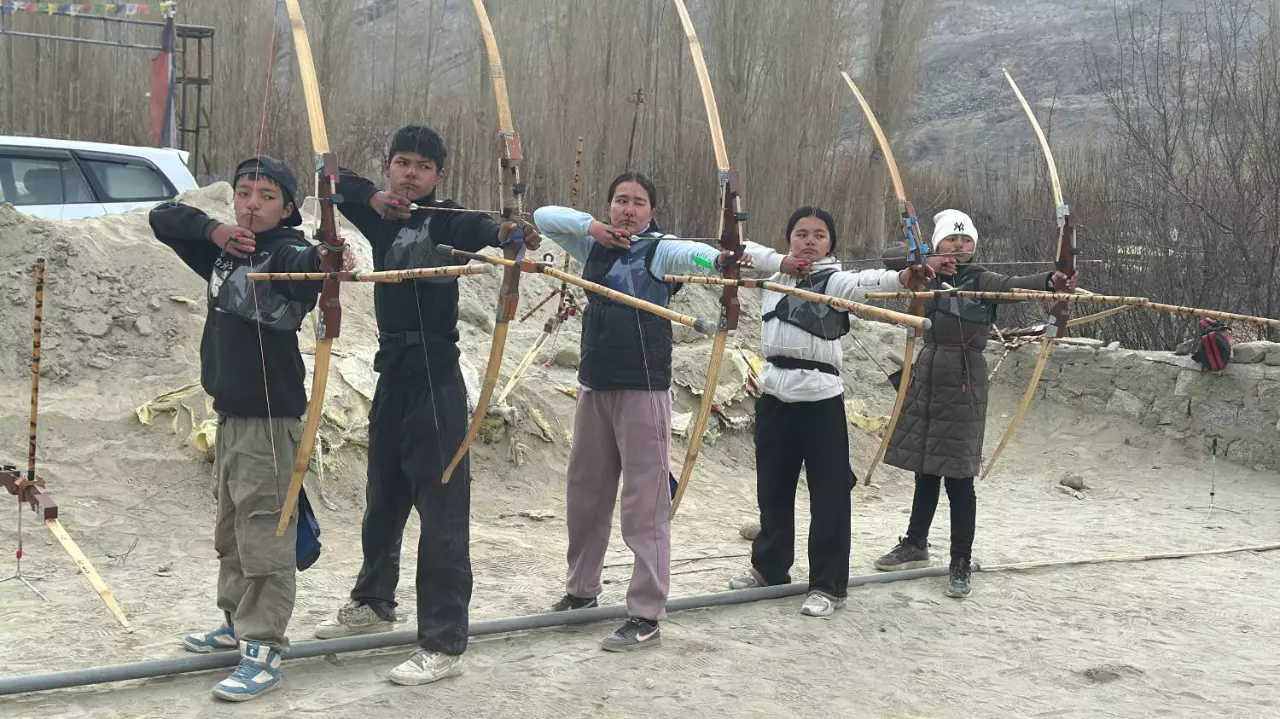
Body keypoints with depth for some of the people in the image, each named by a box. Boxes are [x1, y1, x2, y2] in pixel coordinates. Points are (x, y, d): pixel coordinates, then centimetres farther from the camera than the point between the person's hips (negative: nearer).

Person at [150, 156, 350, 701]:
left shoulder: (286, 252, -13)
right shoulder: (226, 251, 11)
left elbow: (306, 265, -36)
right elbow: (163, 217, 15)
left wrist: (327, 261, -60)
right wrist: (213, 230, -4)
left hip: (270, 415, -9)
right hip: (229, 411, 9)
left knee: (264, 533, -9)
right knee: (231, 528, 20)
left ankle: (264, 651, -5)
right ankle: (238, 622, 34)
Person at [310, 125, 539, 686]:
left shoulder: (445, 218, -8)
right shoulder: (382, 217, 11)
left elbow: (475, 228, -29)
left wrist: (508, 231, -52)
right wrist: (372, 198, -8)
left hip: (435, 375, -7)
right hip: (393, 369, 8)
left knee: (442, 507, -8)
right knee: (383, 495, 22)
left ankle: (444, 645, -3)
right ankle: (373, 603, 41)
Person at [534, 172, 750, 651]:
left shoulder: (660, 250, -5)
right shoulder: (594, 246, 12)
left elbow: (692, 253, -26)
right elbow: (544, 216, 9)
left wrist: (719, 258, -50)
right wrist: (590, 226, -7)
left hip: (643, 390, -6)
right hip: (594, 386, 6)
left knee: (645, 503, -7)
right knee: (584, 492, 16)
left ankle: (646, 617, -6)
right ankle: (581, 589, 33)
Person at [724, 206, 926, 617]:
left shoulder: (832, 279, -7)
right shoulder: (777, 272, 11)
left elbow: (862, 282, -27)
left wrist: (903, 277, -50)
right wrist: (781, 262, -9)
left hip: (820, 396, -5)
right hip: (775, 394, 6)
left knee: (829, 493, -3)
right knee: (773, 487, 17)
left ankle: (827, 586, 5)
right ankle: (769, 567, 34)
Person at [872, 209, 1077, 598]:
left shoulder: (982, 280, -2)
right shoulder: (928, 276, 8)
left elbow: (1015, 284, -21)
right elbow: (890, 260, -2)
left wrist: (1051, 279, -41)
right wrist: (923, 264, -18)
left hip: (964, 379, -4)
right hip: (927, 373, 4)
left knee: (958, 475, -4)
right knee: (925, 468, 16)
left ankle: (961, 565, 5)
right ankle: (915, 544, 32)